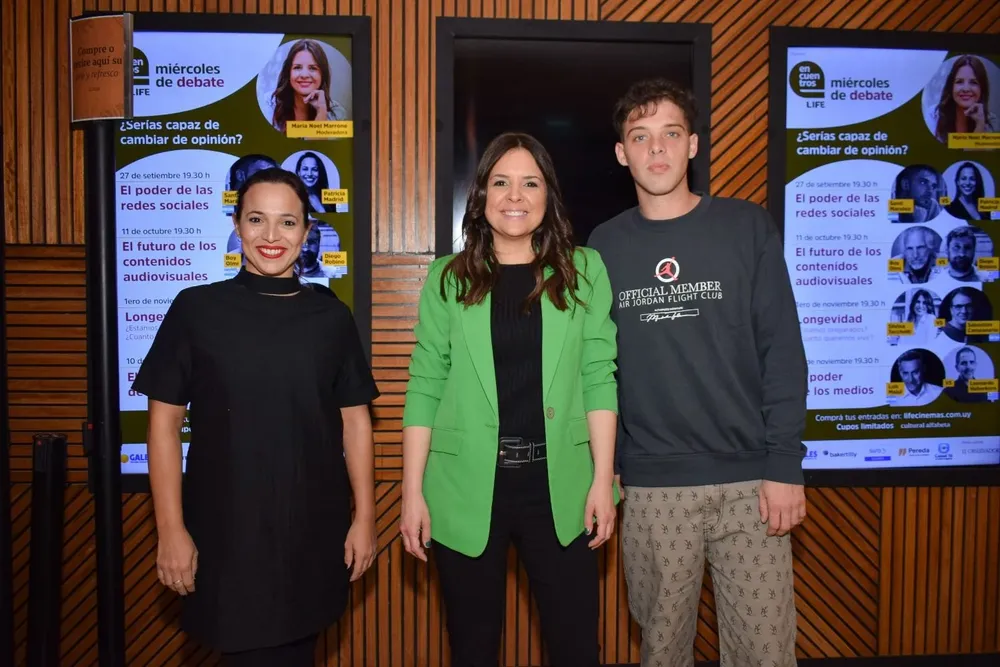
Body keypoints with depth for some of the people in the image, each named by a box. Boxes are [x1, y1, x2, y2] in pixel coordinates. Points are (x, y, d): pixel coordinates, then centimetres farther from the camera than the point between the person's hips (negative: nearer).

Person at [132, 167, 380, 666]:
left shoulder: (331, 317, 2)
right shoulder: (196, 309, -3)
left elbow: (355, 420, 5)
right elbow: (164, 421, -2)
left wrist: (364, 517, 2)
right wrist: (171, 528, -5)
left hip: (314, 531, 2)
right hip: (225, 530, -2)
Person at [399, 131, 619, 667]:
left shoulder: (584, 270, 4)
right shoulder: (447, 277, 3)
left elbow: (599, 378, 2)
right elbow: (425, 387, 1)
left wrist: (603, 480, -4)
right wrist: (413, 492, -3)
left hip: (558, 485, 1)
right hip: (466, 489, 0)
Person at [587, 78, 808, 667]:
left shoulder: (748, 228, 2)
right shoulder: (605, 245, 6)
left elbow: (783, 351, -1)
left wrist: (785, 465, -6)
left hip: (749, 482, -1)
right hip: (650, 486, 1)